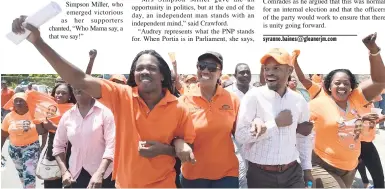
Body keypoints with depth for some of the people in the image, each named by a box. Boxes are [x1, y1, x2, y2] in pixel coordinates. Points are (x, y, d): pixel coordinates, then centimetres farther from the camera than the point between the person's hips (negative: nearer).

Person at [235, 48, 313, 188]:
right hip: (260, 174, -3)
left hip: (292, 172, 3)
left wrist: (307, 168, 12)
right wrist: (275, 123, -17)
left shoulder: (299, 100, 2)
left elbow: (304, 137, 13)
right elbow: (240, 136, -18)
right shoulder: (253, 96, -12)